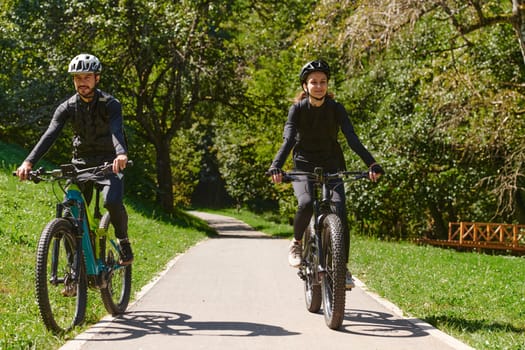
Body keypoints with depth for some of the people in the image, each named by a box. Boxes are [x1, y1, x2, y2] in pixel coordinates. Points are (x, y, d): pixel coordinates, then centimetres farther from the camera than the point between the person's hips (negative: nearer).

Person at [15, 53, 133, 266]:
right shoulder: (67, 108, -5)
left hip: (109, 162, -3)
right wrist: (29, 162, -35)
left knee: (112, 201, -30)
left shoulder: (110, 104, -13)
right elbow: (50, 135, -18)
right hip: (81, 163, 3)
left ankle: (124, 242, -4)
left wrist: (121, 153, -55)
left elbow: (116, 130, -32)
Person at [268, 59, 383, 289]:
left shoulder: (336, 109, -5)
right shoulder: (298, 109, -7)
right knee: (306, 204, -31)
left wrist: (371, 163, -33)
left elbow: (352, 138, -17)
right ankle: (296, 243, -3)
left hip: (331, 168, 1)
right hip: (303, 168, -1)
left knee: (340, 210, -20)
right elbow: (288, 139, -21)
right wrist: (276, 166, -39)